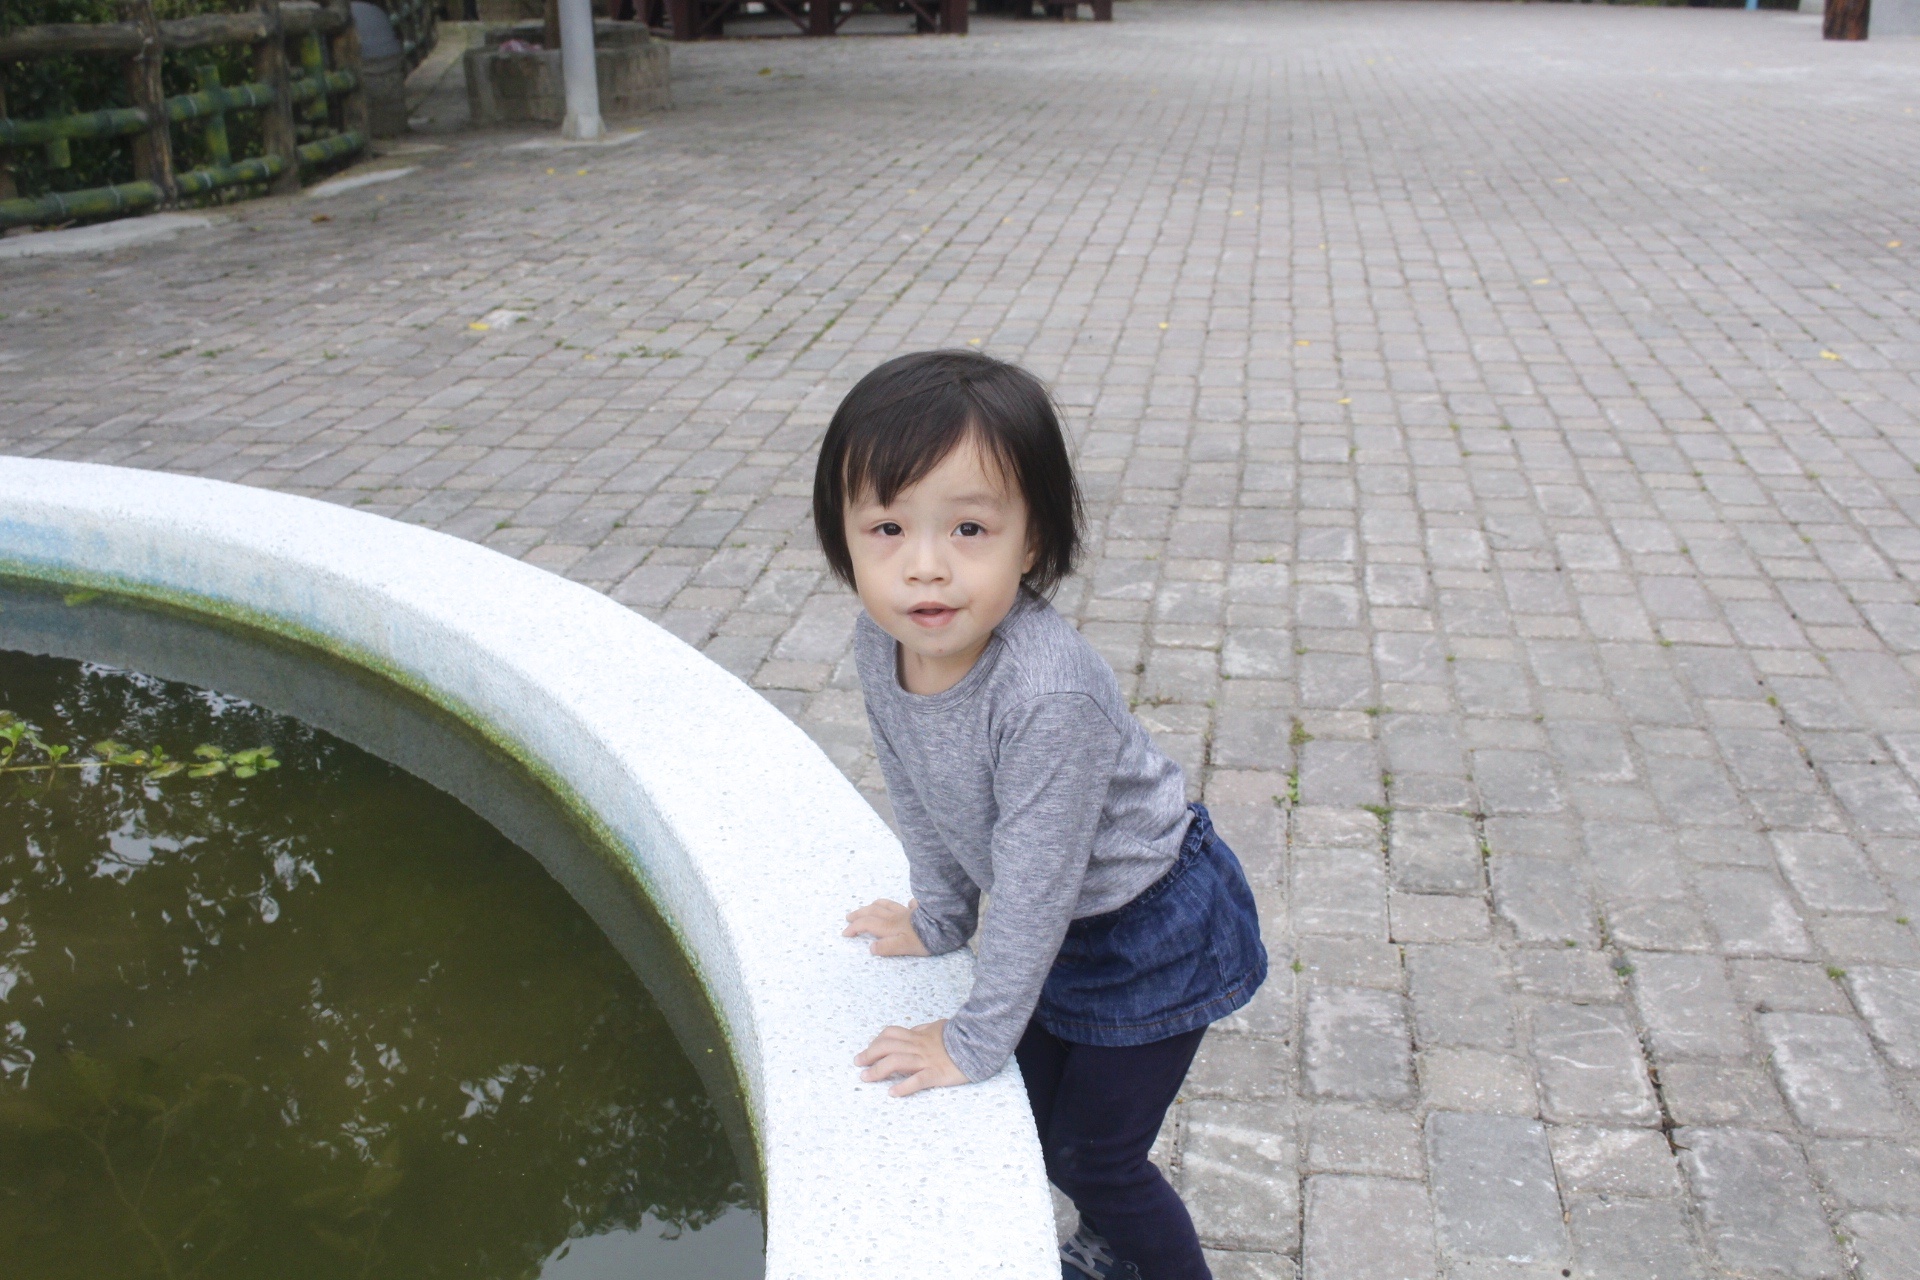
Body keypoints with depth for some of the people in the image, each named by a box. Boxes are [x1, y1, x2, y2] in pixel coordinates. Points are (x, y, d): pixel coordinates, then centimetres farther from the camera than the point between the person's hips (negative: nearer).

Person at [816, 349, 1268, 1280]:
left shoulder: (1048, 694, -40)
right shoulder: (878, 647, -18)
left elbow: (1035, 882, -30)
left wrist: (974, 1039, -19)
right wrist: (939, 918, 12)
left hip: (1152, 931, -7)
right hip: (1051, 921, 7)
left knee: (1094, 1156, 7)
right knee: (1034, 1118, 23)